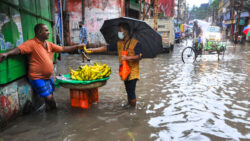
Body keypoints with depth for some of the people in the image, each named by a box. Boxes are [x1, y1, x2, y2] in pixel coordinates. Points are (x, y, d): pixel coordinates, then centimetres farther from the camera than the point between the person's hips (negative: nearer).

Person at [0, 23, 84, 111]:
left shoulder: (49, 44, 9)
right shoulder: (32, 43, -13)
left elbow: (63, 49, 13)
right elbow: (19, 49, -25)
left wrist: (77, 47, 9)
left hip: (48, 77, 7)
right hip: (38, 78, -7)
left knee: (50, 96, 16)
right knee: (49, 98, -10)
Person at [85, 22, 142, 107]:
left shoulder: (135, 42, -9)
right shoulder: (119, 43, 10)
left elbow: (139, 56, -14)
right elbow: (107, 48, 7)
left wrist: (127, 57, -24)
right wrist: (93, 50, 1)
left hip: (132, 71, -6)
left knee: (131, 91, -7)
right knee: (128, 91, 17)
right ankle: (128, 104, 31)